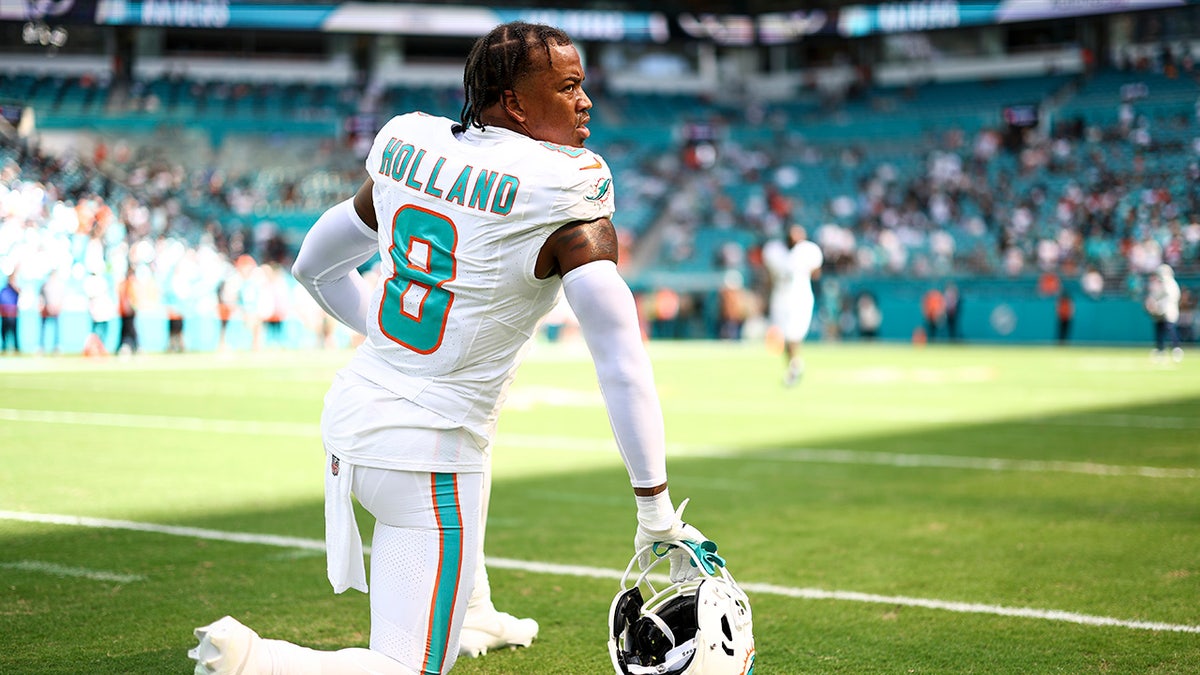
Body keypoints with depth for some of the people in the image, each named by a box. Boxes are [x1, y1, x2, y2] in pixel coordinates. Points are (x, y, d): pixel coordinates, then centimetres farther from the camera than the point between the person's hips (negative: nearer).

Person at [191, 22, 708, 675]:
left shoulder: (411, 151, 3)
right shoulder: (564, 205, -16)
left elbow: (313, 265, 18)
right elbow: (623, 367, -20)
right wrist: (656, 512, -15)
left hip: (350, 415, 8)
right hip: (430, 456, -7)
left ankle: (468, 618, 49)